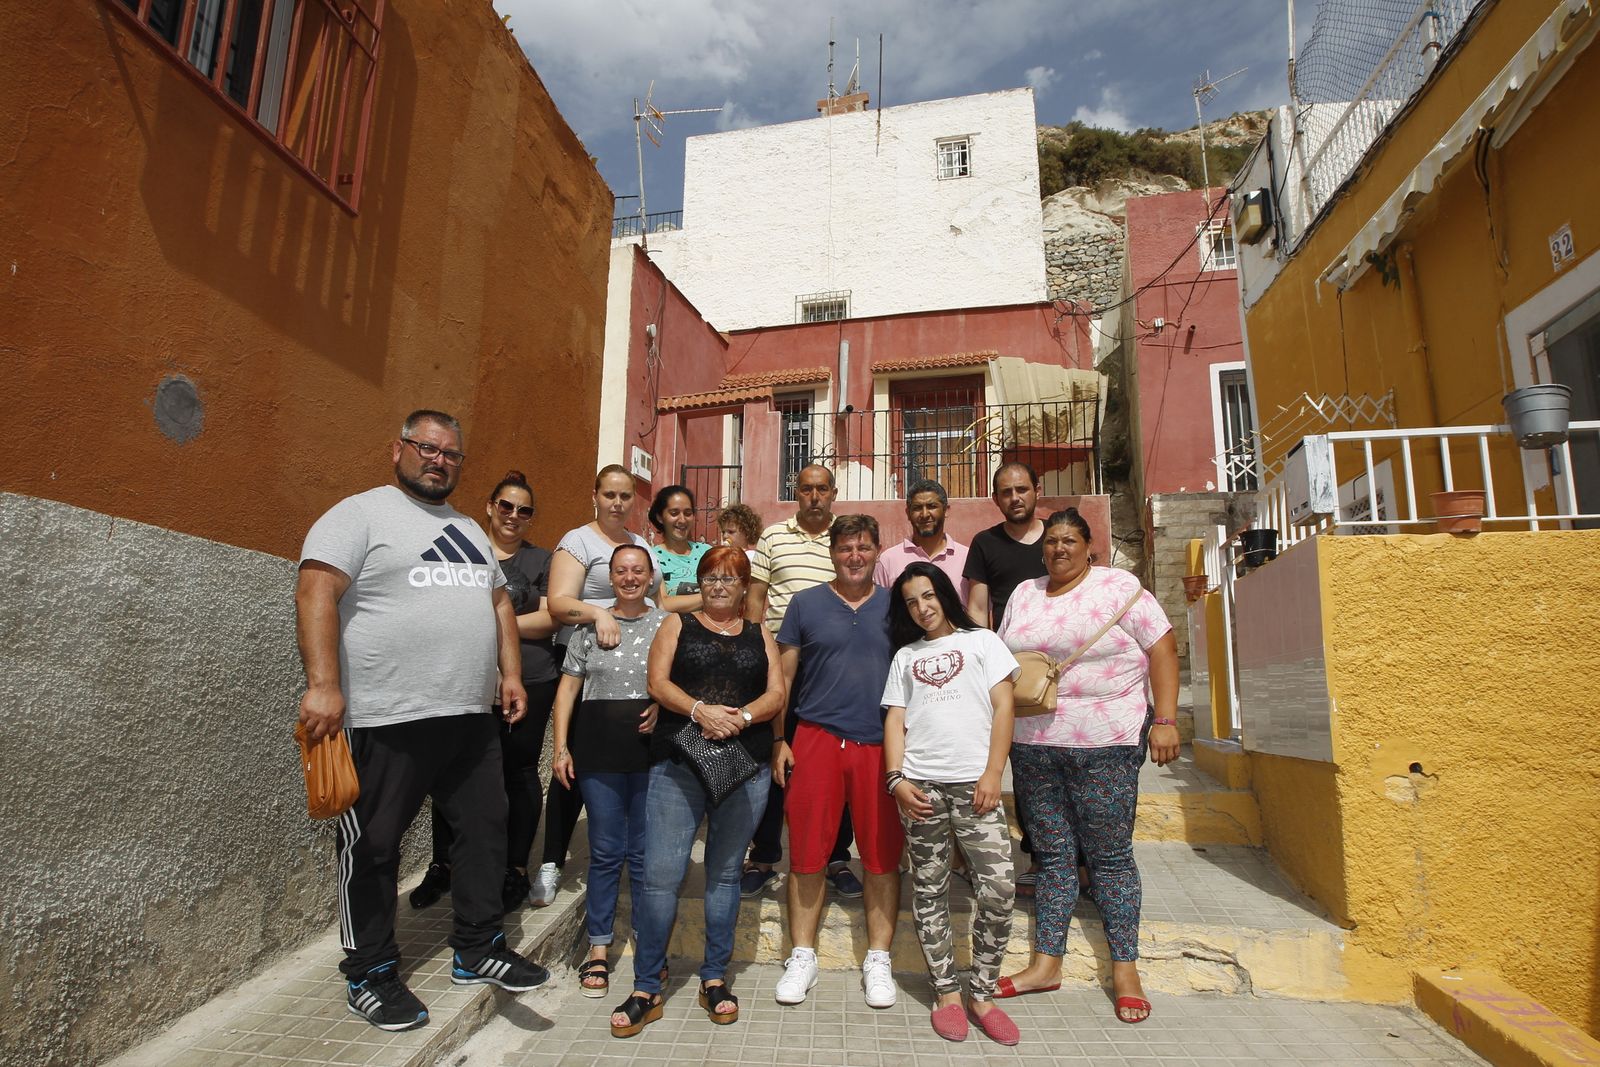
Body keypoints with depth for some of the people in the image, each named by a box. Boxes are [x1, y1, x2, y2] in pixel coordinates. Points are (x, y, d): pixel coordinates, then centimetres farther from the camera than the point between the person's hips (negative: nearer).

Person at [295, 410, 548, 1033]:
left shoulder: (469, 530, 18)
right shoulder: (360, 514, -4)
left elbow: (499, 601, 21)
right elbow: (317, 592, -14)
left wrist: (511, 673, 11)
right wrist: (323, 684, -24)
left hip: (472, 718, 7)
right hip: (387, 721, -7)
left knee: (484, 832, 13)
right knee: (372, 849, 8)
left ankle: (478, 950, 29)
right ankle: (370, 975, 26)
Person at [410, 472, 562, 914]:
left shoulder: (540, 560, 8)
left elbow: (549, 619, -1)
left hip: (530, 683, -1)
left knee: (519, 771, 7)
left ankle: (517, 870, 20)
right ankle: (442, 865, 23)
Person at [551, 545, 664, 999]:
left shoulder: (666, 624, 4)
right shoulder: (590, 625, 7)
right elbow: (568, 687, 7)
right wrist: (561, 747, 1)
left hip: (651, 746, 0)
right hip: (598, 749, 1)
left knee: (645, 851, 7)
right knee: (605, 851, 8)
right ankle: (598, 949, 21)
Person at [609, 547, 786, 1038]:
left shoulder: (760, 635, 13)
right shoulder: (677, 625, 10)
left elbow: (776, 693, 4)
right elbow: (658, 682, -2)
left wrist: (741, 717, -15)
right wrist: (699, 711, -19)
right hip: (678, 764, -1)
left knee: (725, 873, 11)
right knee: (660, 874, -5)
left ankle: (715, 979, 25)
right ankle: (646, 990, 10)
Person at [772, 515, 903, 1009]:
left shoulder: (894, 606, 9)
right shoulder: (806, 604, 5)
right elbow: (782, 676, 7)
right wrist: (776, 739, 1)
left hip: (881, 745, 1)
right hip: (817, 740, -1)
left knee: (883, 856, 6)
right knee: (807, 853, 4)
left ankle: (878, 960, 23)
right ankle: (802, 956, 22)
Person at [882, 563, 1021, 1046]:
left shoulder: (982, 642, 10)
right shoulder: (905, 656, 17)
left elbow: (1003, 707, 3)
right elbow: (895, 720, 11)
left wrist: (992, 774, -6)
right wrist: (896, 779, -3)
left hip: (974, 784, -2)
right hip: (920, 785, 2)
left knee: (999, 890, -7)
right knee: (929, 891, 6)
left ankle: (982, 994, 10)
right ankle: (947, 993, 19)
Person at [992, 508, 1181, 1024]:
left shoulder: (1119, 586, -2)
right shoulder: (1023, 594, 12)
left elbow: (1162, 648, -5)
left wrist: (1165, 720, -11)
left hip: (1105, 746, -4)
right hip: (1031, 745, 4)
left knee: (1110, 855, 4)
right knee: (1052, 854, 11)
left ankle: (1125, 969, 19)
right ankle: (1045, 964, 20)